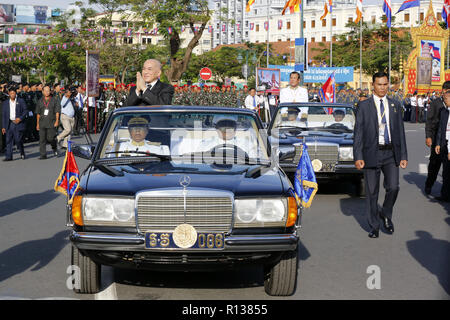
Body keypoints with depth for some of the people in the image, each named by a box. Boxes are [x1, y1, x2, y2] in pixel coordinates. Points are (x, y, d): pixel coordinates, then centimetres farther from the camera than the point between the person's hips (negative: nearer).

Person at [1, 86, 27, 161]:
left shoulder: (21, 101, 4)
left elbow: (25, 111, 3)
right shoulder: (5, 103, 11)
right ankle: (8, 156, 0)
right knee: (9, 140, -1)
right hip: (9, 124, 3)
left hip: (18, 123, -3)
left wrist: (20, 118, -15)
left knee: (18, 140, -6)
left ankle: (22, 153, 19)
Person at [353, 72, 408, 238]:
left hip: (391, 153, 2)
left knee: (393, 187, -9)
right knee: (372, 192, 4)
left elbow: (400, 131, 12)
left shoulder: (395, 105, 10)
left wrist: (403, 155, 7)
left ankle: (386, 214, 19)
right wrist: (358, 157, -9)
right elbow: (358, 132, -1)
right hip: (372, 154, -2)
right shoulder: (363, 106, 1)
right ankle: (374, 225, 18)